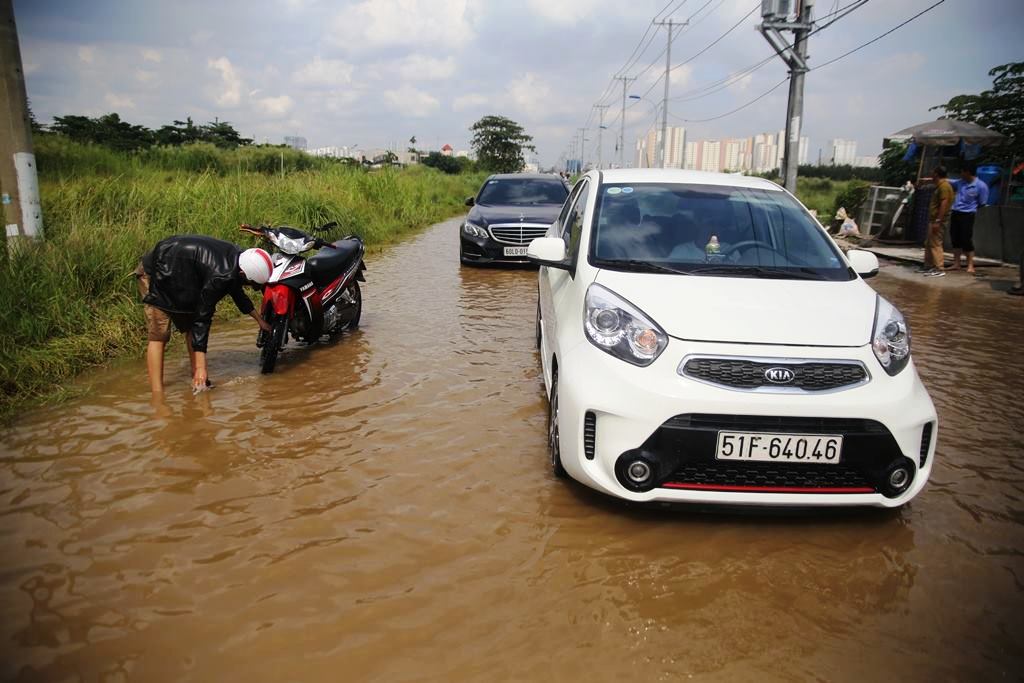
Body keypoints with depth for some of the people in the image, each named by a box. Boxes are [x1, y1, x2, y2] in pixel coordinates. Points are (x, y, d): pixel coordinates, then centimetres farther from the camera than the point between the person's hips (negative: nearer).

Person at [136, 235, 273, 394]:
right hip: (157, 272, -10)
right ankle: (157, 394, -16)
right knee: (159, 336, -14)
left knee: (191, 326, 7)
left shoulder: (237, 256, -7)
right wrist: (201, 367, -30)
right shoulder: (221, 276, -33)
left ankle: (198, 382, 11)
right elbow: (203, 317, -30)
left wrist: (259, 320, 24)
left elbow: (237, 292, 14)